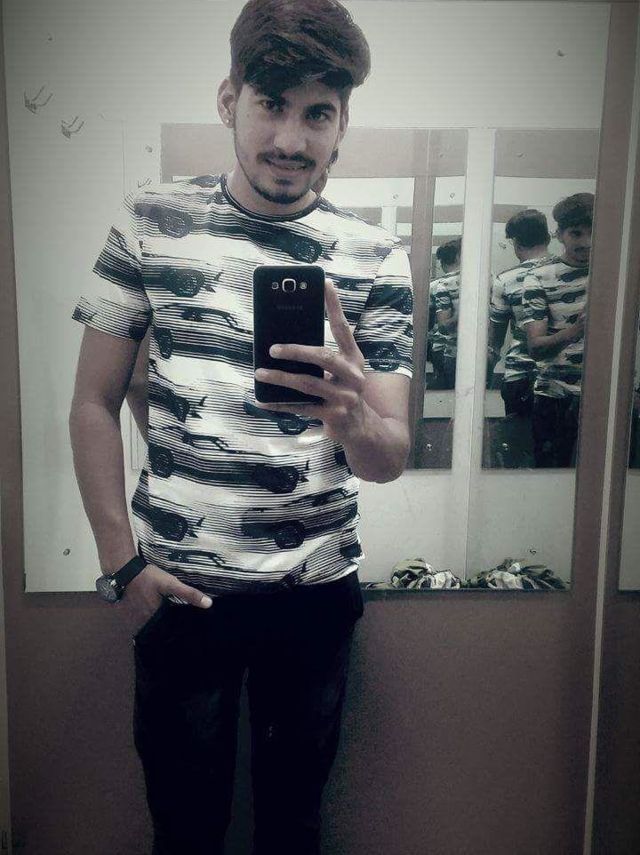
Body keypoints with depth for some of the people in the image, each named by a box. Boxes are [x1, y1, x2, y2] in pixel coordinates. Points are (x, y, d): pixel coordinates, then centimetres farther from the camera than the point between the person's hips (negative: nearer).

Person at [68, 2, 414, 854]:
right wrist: (120, 563, -5)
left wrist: (351, 415, -29)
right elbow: (94, 405, 1)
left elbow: (391, 458, -6)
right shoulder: (150, 222, -3)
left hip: (316, 591, 1)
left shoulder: (375, 257, -4)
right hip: (176, 583, 0)